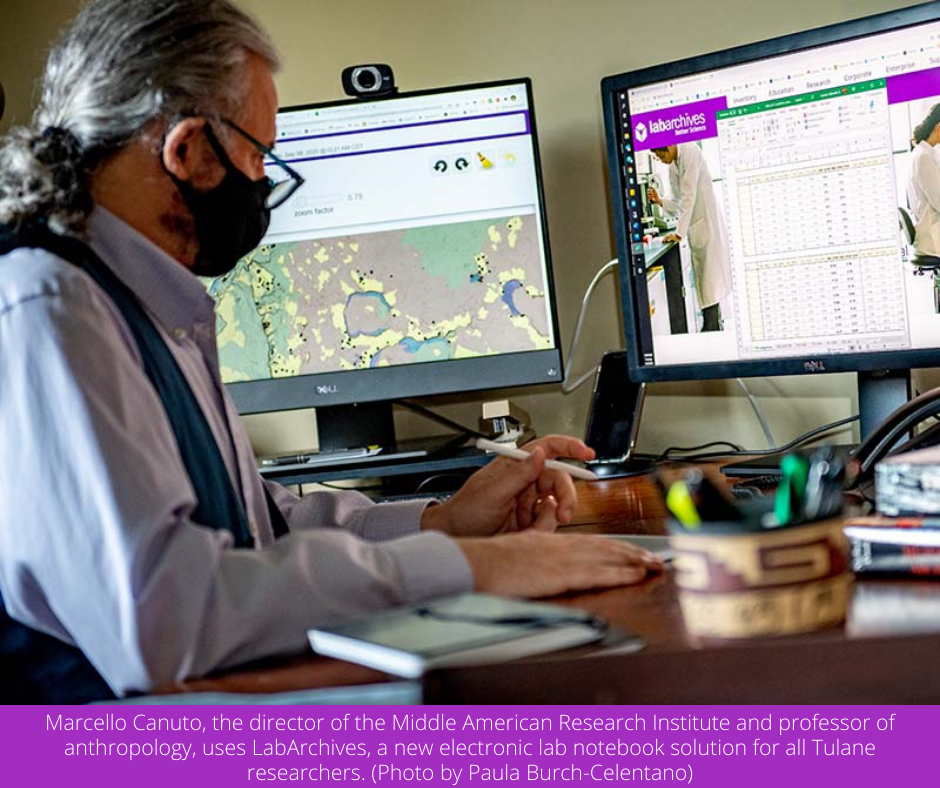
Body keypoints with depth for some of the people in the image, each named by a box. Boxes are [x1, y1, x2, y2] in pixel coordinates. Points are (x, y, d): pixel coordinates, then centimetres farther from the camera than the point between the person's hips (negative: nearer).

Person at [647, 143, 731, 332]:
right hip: (692, 227, 8)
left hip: (706, 222, -8)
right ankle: (711, 326, 13)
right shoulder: (672, 168, 12)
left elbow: (689, 196, -19)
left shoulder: (690, 152, -12)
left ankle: (713, 327, -8)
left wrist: (679, 233, -22)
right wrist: (660, 201, -2)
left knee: (710, 278, -9)